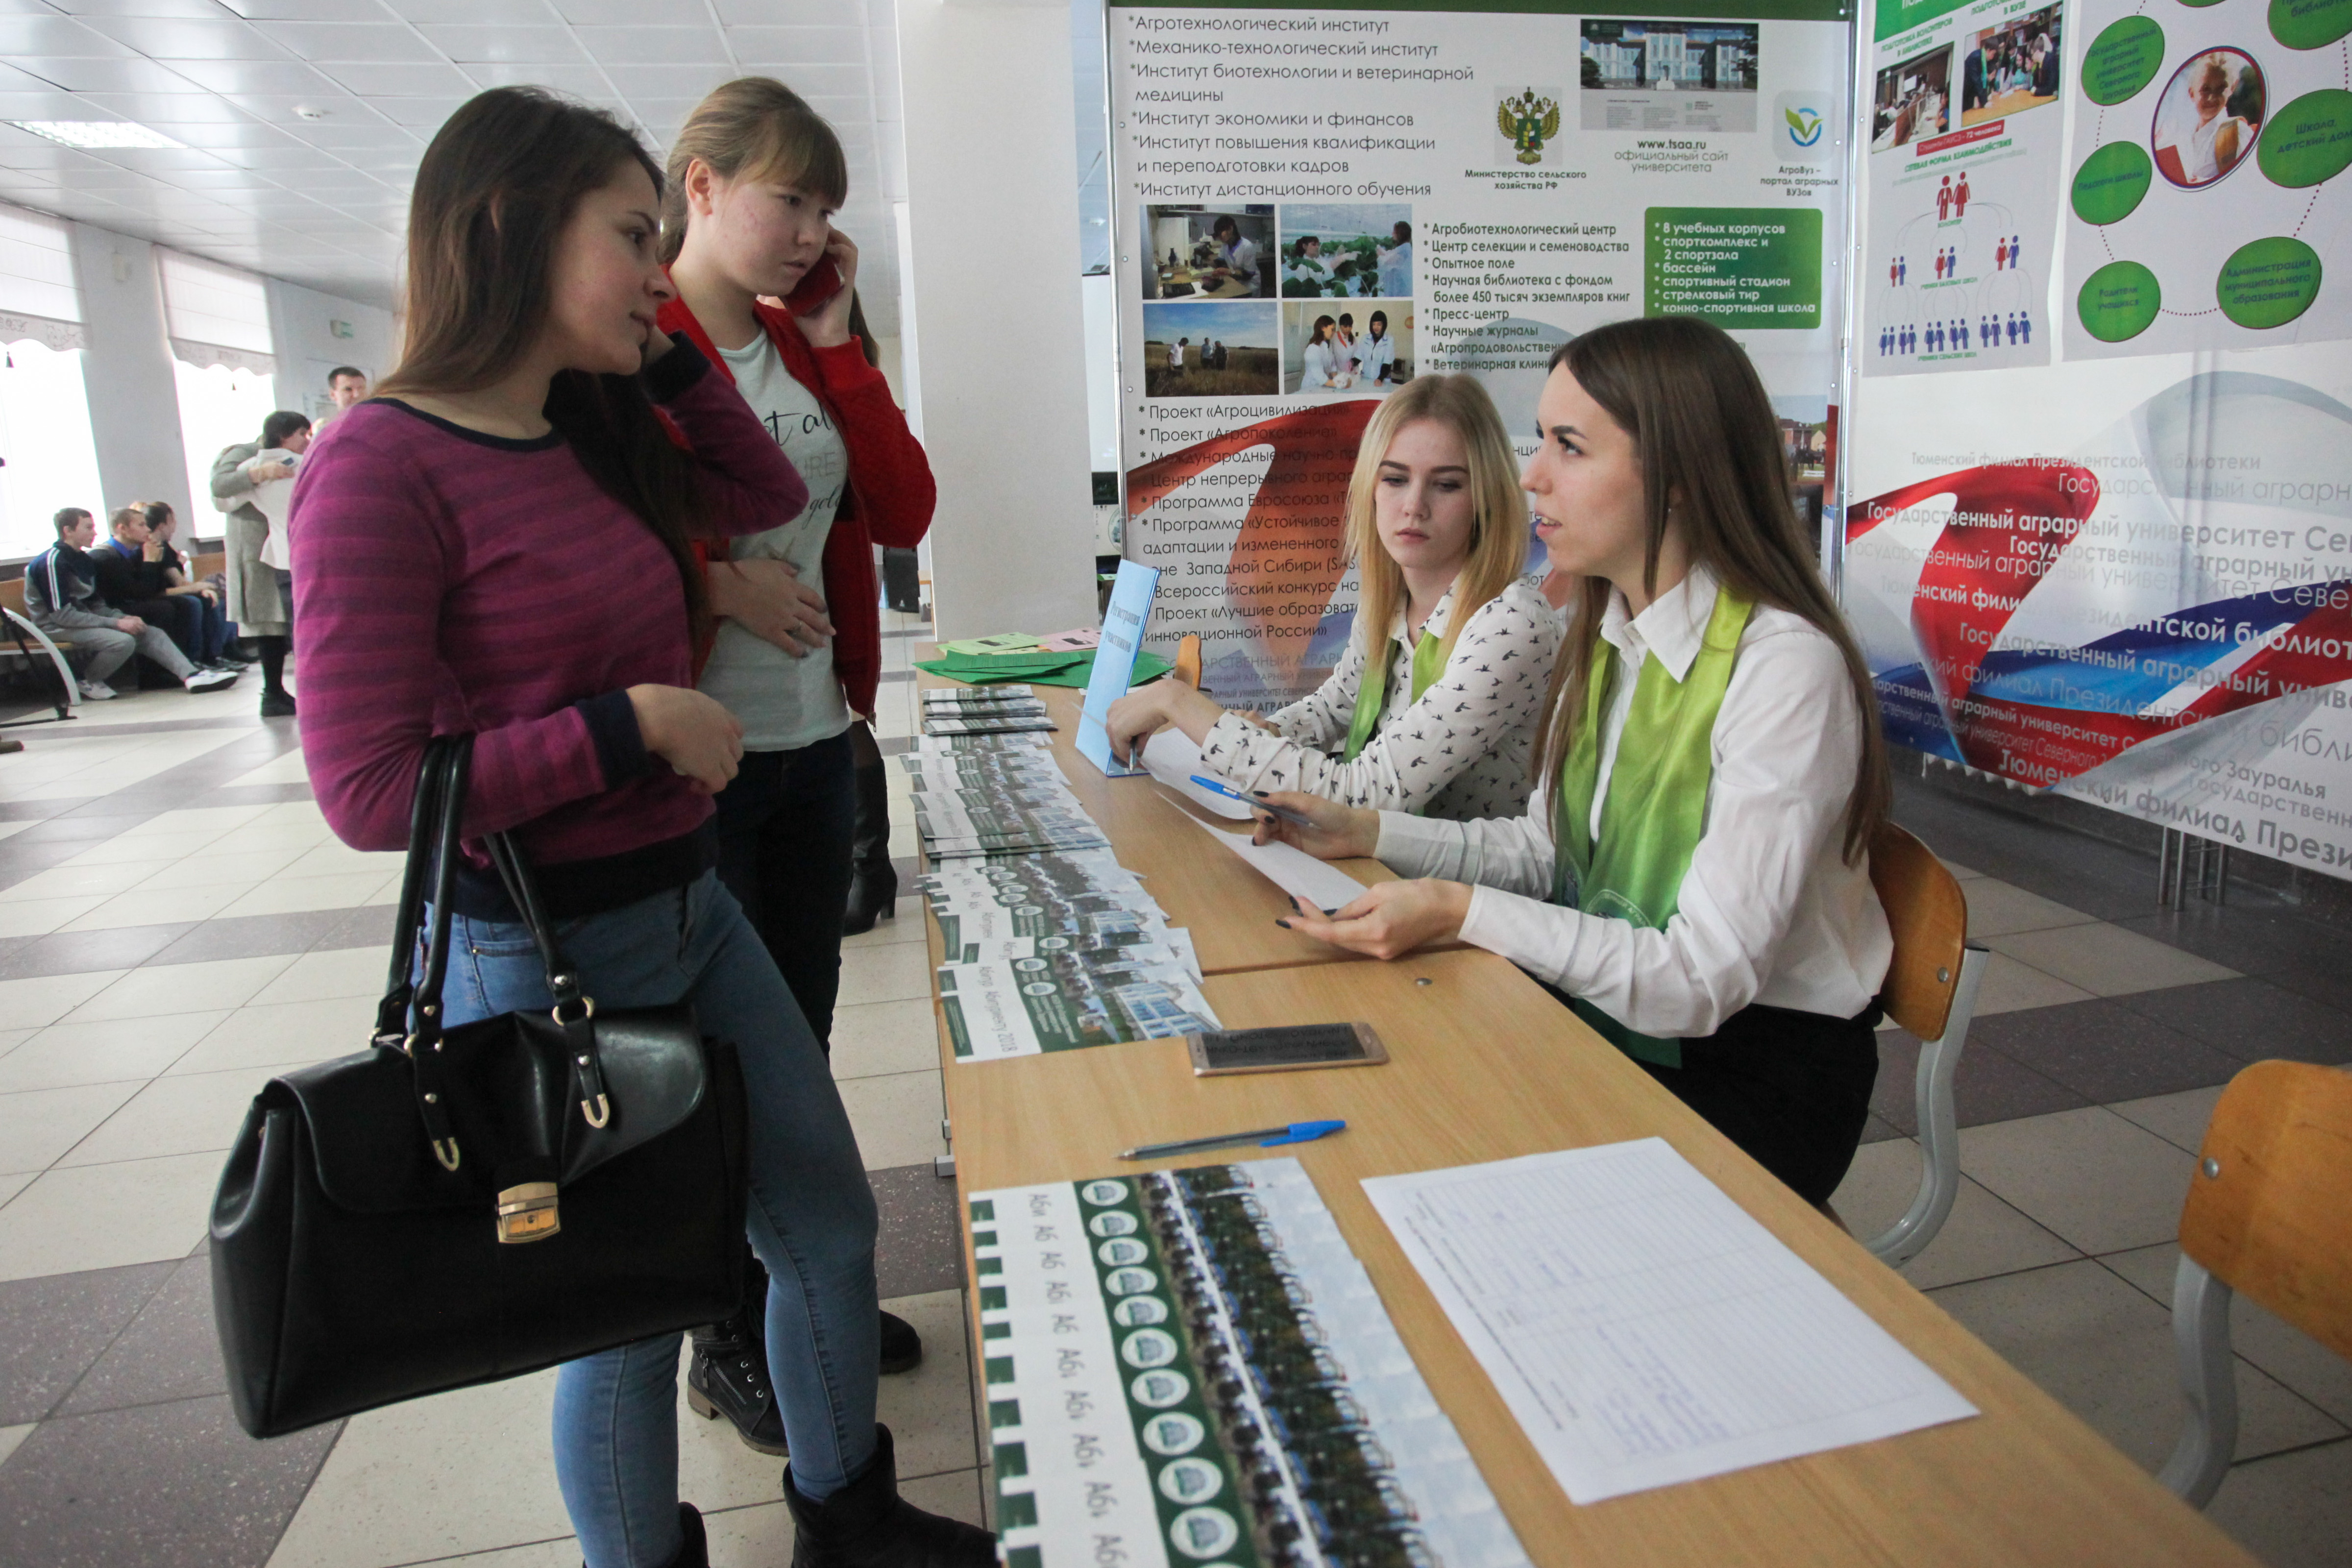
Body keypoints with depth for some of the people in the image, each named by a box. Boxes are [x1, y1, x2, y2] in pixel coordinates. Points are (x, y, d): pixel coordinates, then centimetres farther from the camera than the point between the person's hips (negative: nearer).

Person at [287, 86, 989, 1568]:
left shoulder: (599, 431, 5)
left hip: (694, 912, 8)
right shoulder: (383, 463, -17)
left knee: (831, 1226, 17)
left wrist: (669, 351, 7)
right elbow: (372, 790, -19)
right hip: (545, 956, -8)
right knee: (633, 1315, 12)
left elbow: (770, 497, 18)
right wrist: (635, 722, -19)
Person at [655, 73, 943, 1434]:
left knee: (801, 1039, 18)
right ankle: (726, 1340, 28)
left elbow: (905, 512, 3)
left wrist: (838, 344, 0)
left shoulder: (808, 348, 11)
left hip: (817, 745, 7)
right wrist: (710, 578, -20)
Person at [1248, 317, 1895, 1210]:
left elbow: (1703, 977, -26)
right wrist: (1365, 834, 0)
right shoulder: (1607, 637, 3)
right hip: (1604, 1017, 7)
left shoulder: (1784, 666, -23)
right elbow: (1542, 849, 10)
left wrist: (1465, 914, -30)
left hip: (1756, 1069, -6)